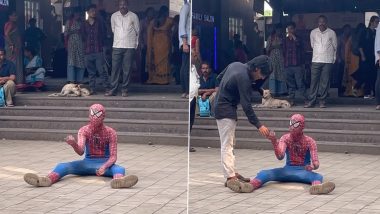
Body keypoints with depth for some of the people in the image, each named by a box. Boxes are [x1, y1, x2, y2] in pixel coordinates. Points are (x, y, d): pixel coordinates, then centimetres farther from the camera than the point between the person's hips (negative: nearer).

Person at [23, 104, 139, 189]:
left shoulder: (110, 132, -7)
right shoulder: (84, 130, -4)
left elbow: (113, 157, -11)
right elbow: (81, 151, -20)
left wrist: (105, 166, -33)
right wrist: (74, 145, -45)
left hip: (105, 163, -2)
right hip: (88, 162, 2)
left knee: (119, 169, -38)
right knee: (62, 166, -25)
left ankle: (118, 180, -75)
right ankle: (48, 180, -57)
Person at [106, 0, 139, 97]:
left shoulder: (133, 16, -1)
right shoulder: (114, 16, 5)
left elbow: (137, 31, 8)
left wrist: (135, 43, 12)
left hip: (129, 47, -2)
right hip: (117, 46, 2)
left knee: (127, 69, -1)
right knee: (115, 68, -1)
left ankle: (125, 90, 5)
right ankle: (113, 89, 1)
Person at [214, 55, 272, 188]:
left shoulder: (236, 65, 2)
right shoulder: (244, 78, -24)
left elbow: (219, 78, 16)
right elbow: (246, 105, -25)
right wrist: (258, 125, -23)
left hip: (220, 106, 10)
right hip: (226, 111, -10)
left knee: (230, 142, 14)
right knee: (227, 145, -11)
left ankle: (232, 171, 18)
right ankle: (230, 177, -12)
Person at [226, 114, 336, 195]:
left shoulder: (309, 141, -4)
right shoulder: (285, 138, 1)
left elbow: (316, 163, -13)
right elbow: (280, 156, -17)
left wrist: (312, 166, -38)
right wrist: (274, 142, -35)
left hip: (303, 171, -2)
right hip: (288, 170, 2)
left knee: (318, 176, -37)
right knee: (264, 173, -26)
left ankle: (317, 187, -75)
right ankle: (250, 185, -57)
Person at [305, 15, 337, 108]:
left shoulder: (331, 33, 2)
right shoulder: (313, 32, 6)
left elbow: (335, 47, 11)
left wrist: (333, 58, 15)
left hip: (328, 61, -1)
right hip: (316, 60, 1)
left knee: (325, 82, -1)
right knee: (314, 81, -2)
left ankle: (322, 101, 5)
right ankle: (311, 101, 0)